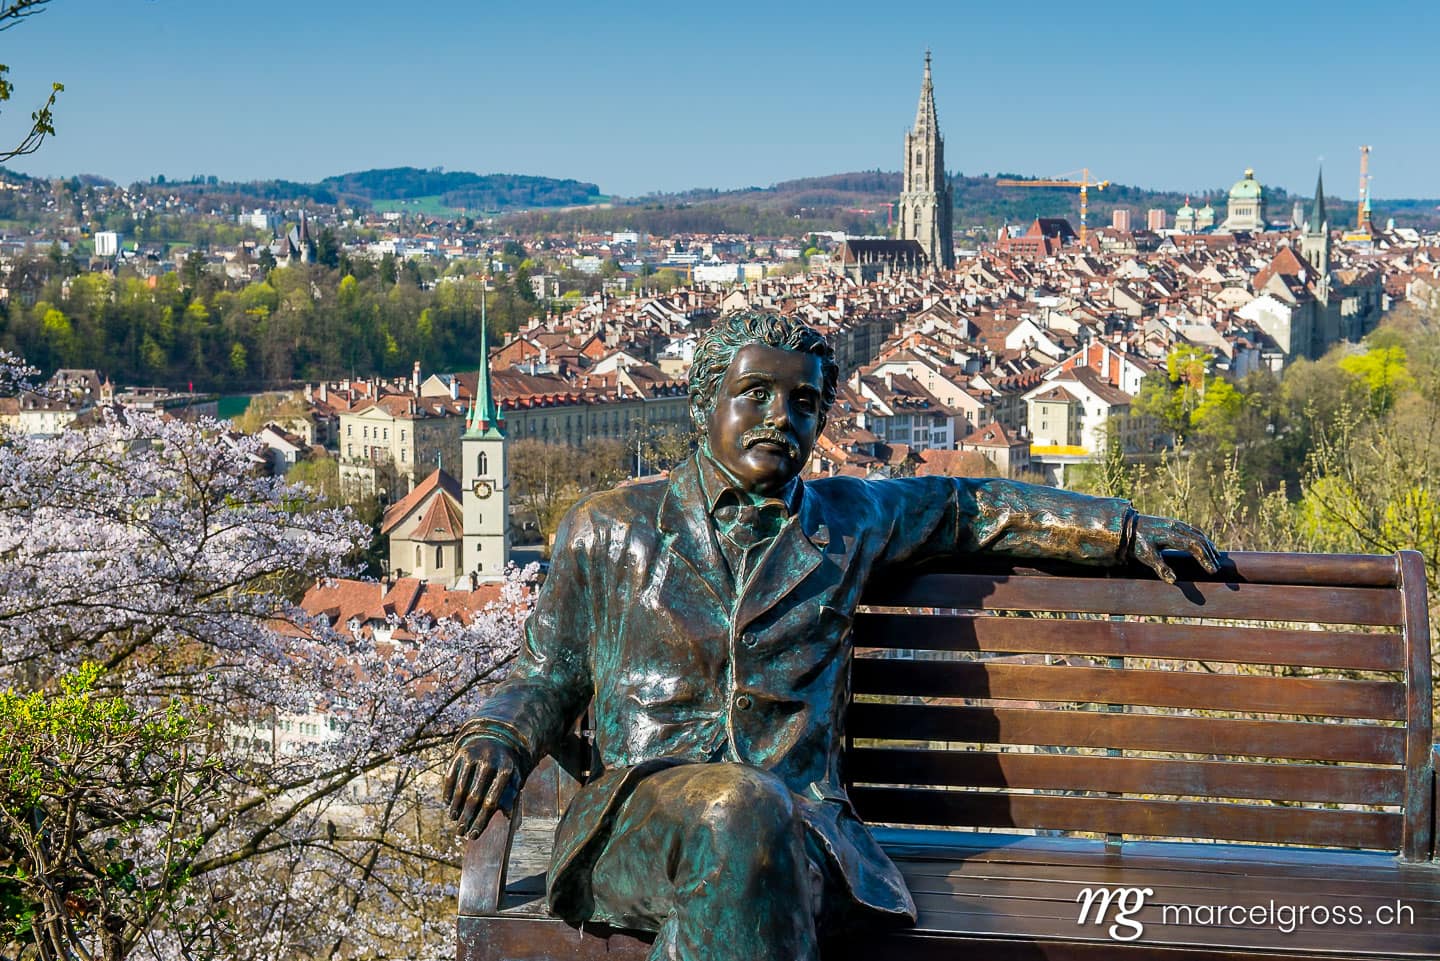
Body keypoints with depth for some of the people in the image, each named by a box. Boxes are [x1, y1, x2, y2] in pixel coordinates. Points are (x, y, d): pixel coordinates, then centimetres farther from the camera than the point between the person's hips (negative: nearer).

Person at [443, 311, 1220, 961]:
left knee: (756, 824, -39)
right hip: (640, 811, -1)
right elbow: (546, 676, 21)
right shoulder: (609, 529, 17)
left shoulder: (849, 522, 22)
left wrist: (1124, 531, 35)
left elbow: (975, 505, 36)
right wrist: (495, 740, -2)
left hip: (799, 823, 1)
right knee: (735, 803, -39)